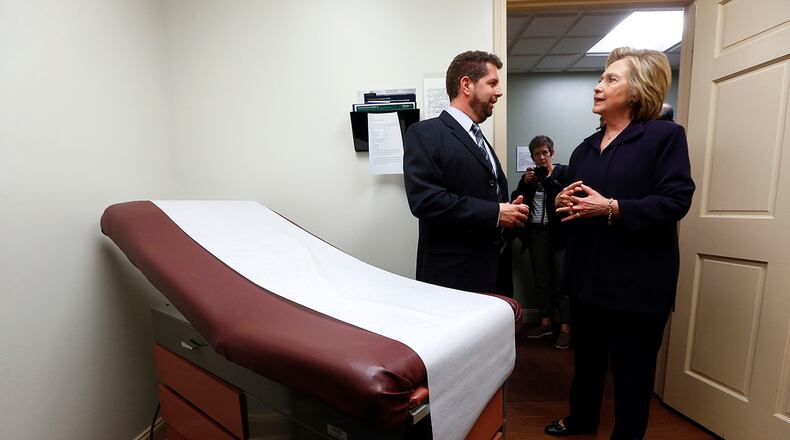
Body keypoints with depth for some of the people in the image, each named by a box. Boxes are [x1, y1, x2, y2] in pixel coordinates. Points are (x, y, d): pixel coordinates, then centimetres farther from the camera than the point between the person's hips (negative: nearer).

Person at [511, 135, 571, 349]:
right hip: (535, 234, 4)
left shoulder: (563, 171, 0)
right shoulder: (530, 175, 12)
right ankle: (545, 322, 22)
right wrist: (524, 182, -7)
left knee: (561, 281, -2)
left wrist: (547, 179, -16)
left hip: (558, 233, -4)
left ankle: (565, 327, 8)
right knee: (541, 279, 11)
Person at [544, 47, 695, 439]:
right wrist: (561, 202, -6)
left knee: (632, 370, 12)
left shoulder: (666, 135, -6)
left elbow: (675, 200, -16)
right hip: (587, 278, 6)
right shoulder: (585, 149, 12)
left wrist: (611, 208, -25)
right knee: (586, 358, 21)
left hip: (637, 282, -5)